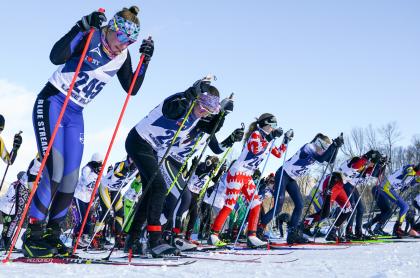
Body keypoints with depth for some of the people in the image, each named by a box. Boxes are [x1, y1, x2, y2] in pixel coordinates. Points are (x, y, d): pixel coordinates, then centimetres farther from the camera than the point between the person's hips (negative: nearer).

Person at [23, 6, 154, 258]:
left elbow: (132, 89, 9)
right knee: (54, 171, -18)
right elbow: (56, 57, -28)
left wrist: (146, 60, -3)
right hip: (52, 103, -7)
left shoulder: (122, 55, 4)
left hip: (75, 115, 7)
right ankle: (33, 235, -11)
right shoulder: (90, 37, -15)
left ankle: (51, 236, 11)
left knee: (71, 179, 0)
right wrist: (83, 27, -35)